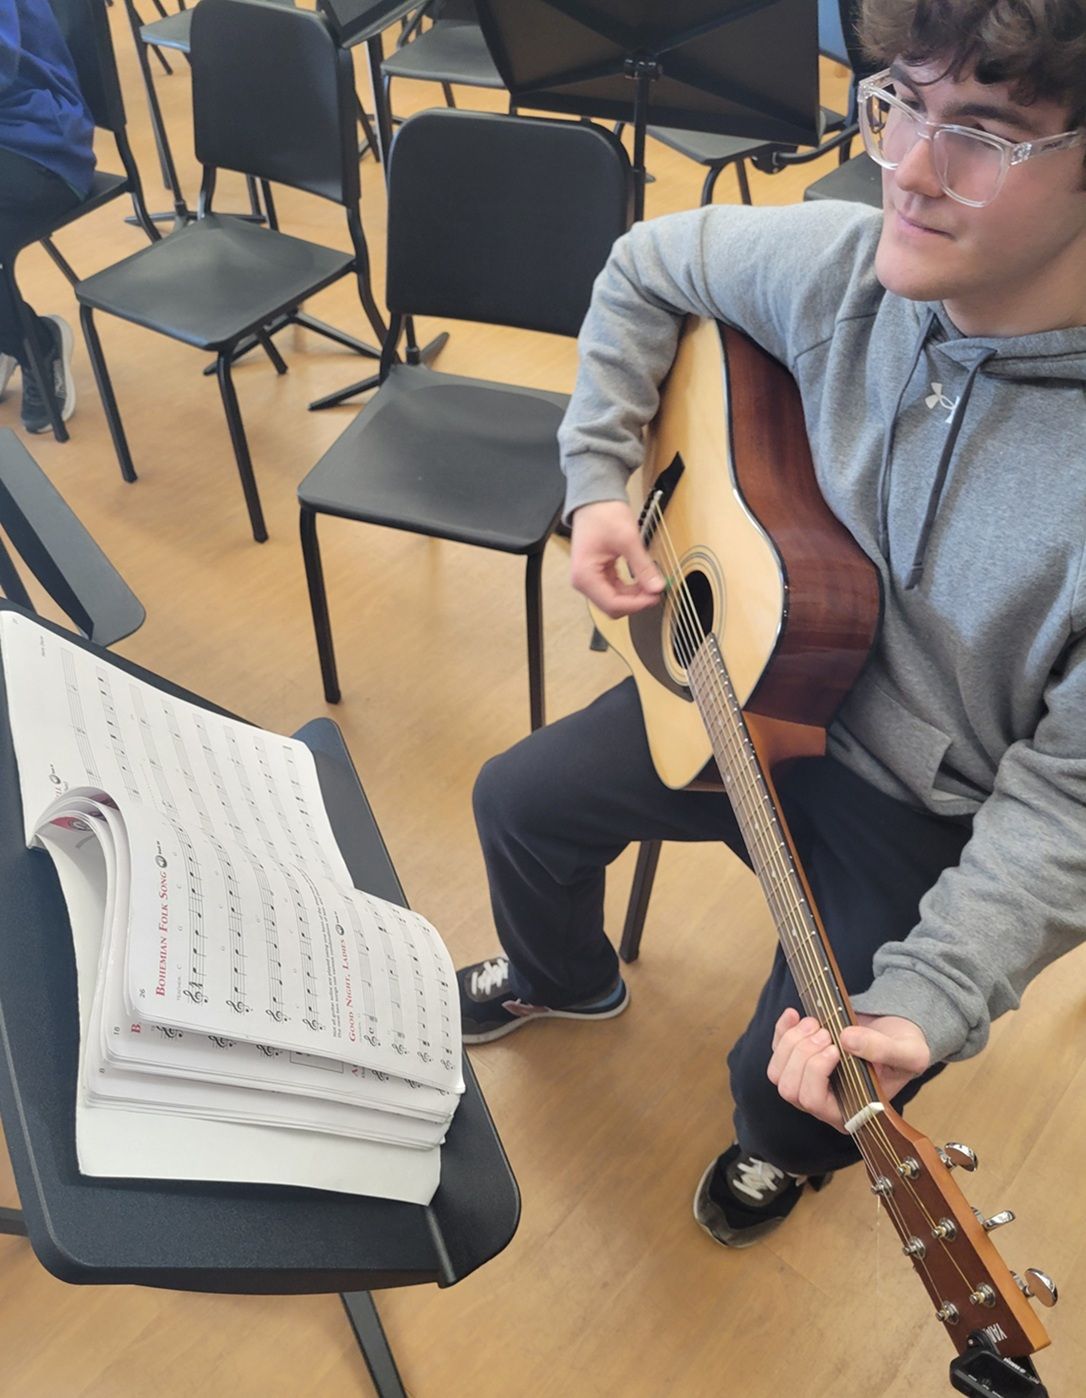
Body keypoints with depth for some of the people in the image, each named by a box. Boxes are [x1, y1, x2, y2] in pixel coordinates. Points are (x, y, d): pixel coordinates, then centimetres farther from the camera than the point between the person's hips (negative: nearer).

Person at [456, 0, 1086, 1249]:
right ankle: (560, 979, 48)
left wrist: (928, 1002, -33)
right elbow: (649, 267, 1)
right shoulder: (844, 266, -19)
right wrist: (597, 479, -7)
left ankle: (780, 1147, 43)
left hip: (938, 821, -4)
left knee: (791, 1087, -1)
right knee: (518, 800, 12)